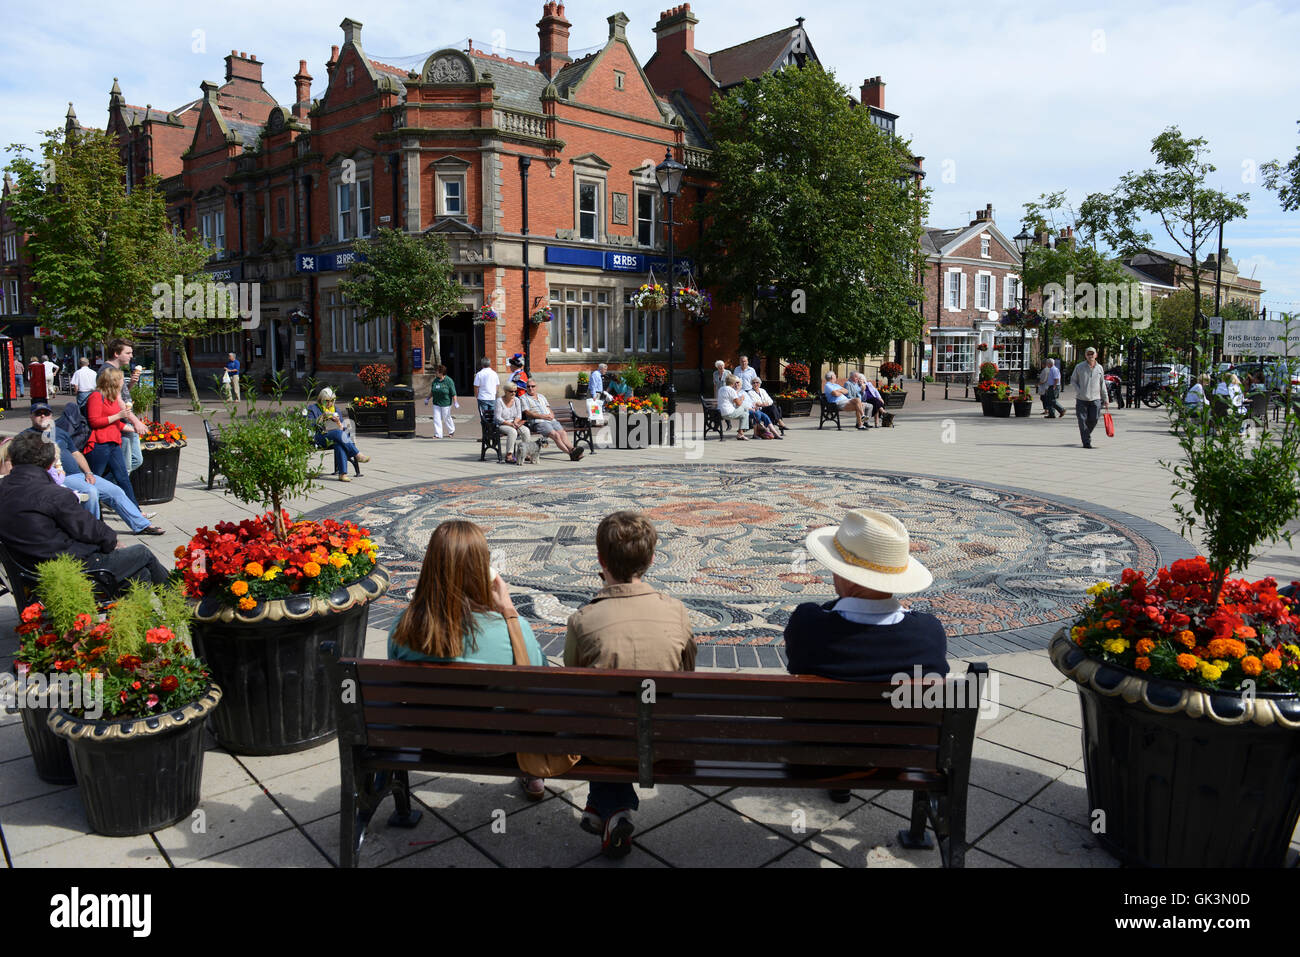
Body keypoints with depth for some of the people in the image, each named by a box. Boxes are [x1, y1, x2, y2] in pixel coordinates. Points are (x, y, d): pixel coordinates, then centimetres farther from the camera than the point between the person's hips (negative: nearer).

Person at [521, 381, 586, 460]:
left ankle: (572, 449, -36)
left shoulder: (541, 396, 28)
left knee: (563, 433, -20)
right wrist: (543, 416, -11)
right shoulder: (523, 398, 9)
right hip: (538, 422, -6)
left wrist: (551, 414, 0)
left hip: (550, 420, 6)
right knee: (555, 435, -26)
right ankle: (570, 453, -35)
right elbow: (527, 413, -4)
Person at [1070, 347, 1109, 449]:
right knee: (1082, 421, -5)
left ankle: (1086, 434, 25)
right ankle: (1086, 442, 0)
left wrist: (1106, 399, 16)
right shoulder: (1079, 367, 2)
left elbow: (1102, 385, 16)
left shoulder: (1099, 368, 10)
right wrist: (1079, 392, -8)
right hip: (1081, 399, -2)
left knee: (1094, 420, -2)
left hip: (1095, 399, 2)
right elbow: (1073, 380, 7)